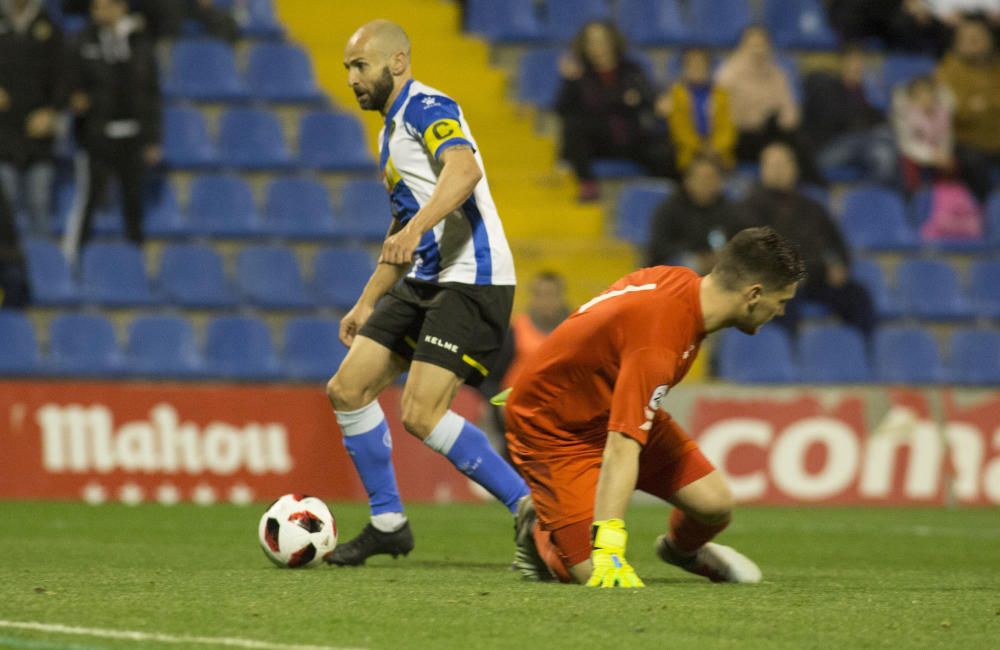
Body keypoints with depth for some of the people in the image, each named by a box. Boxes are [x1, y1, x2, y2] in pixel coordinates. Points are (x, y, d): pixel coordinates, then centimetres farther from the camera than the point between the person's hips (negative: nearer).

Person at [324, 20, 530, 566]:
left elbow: (464, 171, -32)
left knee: (421, 415, -19)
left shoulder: (427, 109, -10)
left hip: (470, 280, -10)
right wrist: (367, 302, 31)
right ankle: (388, 522, 16)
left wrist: (416, 227, -45)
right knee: (347, 390, 5)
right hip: (422, 281, 10)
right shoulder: (392, 130, 21)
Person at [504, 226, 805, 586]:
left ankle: (683, 549, 33)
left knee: (715, 503, -3)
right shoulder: (657, 345, -38)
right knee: (594, 575, -18)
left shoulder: (681, 280, -10)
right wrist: (607, 550, -47)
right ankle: (538, 531, 15)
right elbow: (621, 448, -43)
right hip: (552, 432, -9)